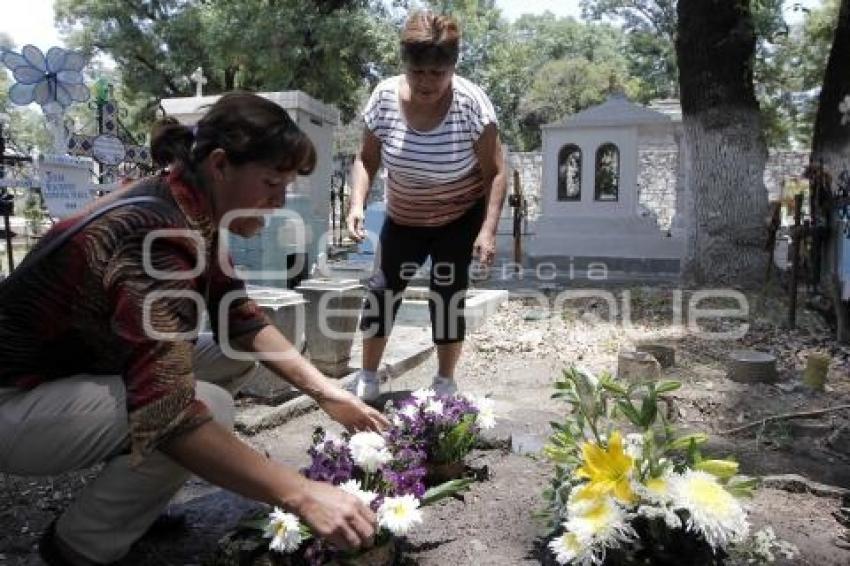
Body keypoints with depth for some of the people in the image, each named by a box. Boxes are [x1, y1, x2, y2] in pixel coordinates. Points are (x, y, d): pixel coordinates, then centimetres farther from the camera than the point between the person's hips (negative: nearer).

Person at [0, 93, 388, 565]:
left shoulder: (188, 211, -3)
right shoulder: (159, 235, -32)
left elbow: (240, 319, 2)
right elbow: (167, 412, -40)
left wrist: (325, 392, -7)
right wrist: (301, 495, -40)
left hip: (77, 370, 9)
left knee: (235, 359, 4)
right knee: (209, 407, -26)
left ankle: (128, 502, 14)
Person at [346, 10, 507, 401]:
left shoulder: (471, 103, -23)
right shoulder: (385, 97, -16)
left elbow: (494, 172, -19)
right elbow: (366, 160, -6)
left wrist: (489, 230, -29)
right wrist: (357, 203, -22)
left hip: (460, 219, -3)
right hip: (403, 219, 3)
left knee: (447, 295, -2)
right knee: (381, 289, 2)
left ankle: (445, 383, 18)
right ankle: (367, 378, 18)